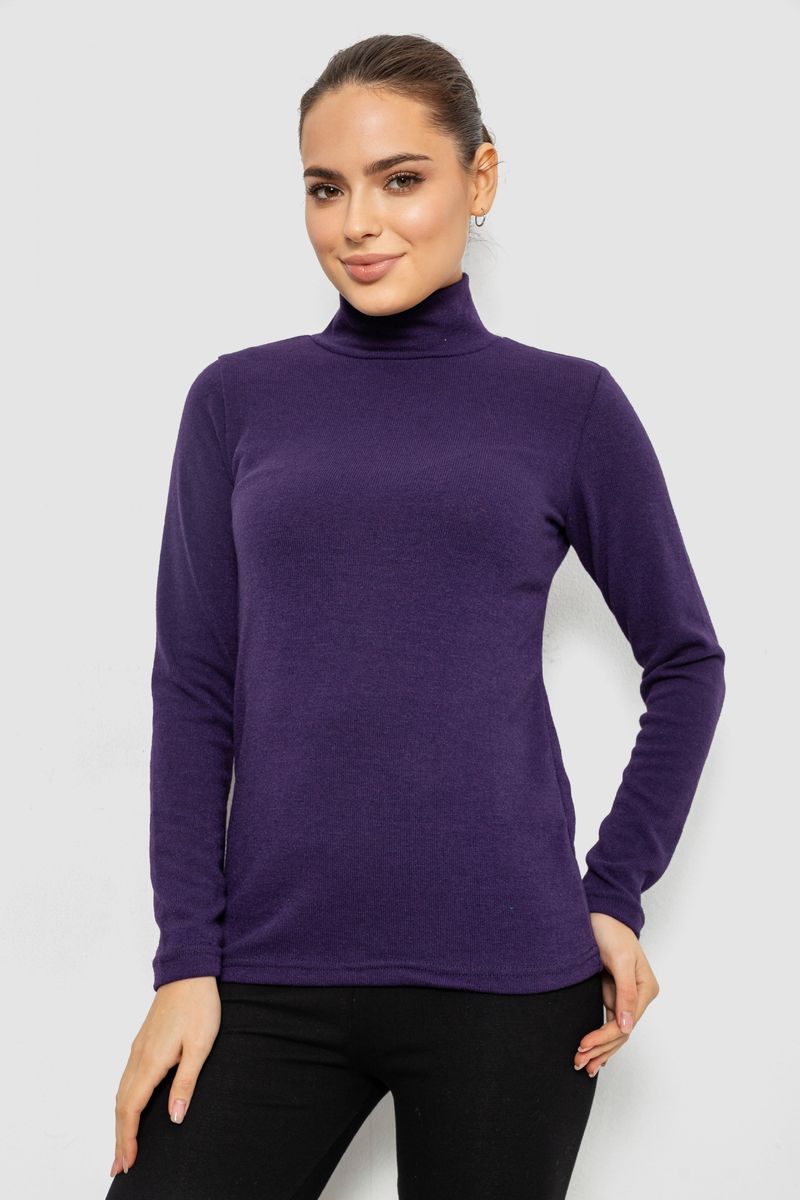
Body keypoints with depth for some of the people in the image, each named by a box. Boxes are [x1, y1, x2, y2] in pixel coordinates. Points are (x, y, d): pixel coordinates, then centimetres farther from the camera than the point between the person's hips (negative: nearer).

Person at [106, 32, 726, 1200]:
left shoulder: (568, 406, 2)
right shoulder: (238, 399, 5)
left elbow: (686, 663, 10)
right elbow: (194, 687, 4)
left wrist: (617, 893, 2)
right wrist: (186, 958, -1)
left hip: (505, 978, -1)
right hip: (269, 975, 1)